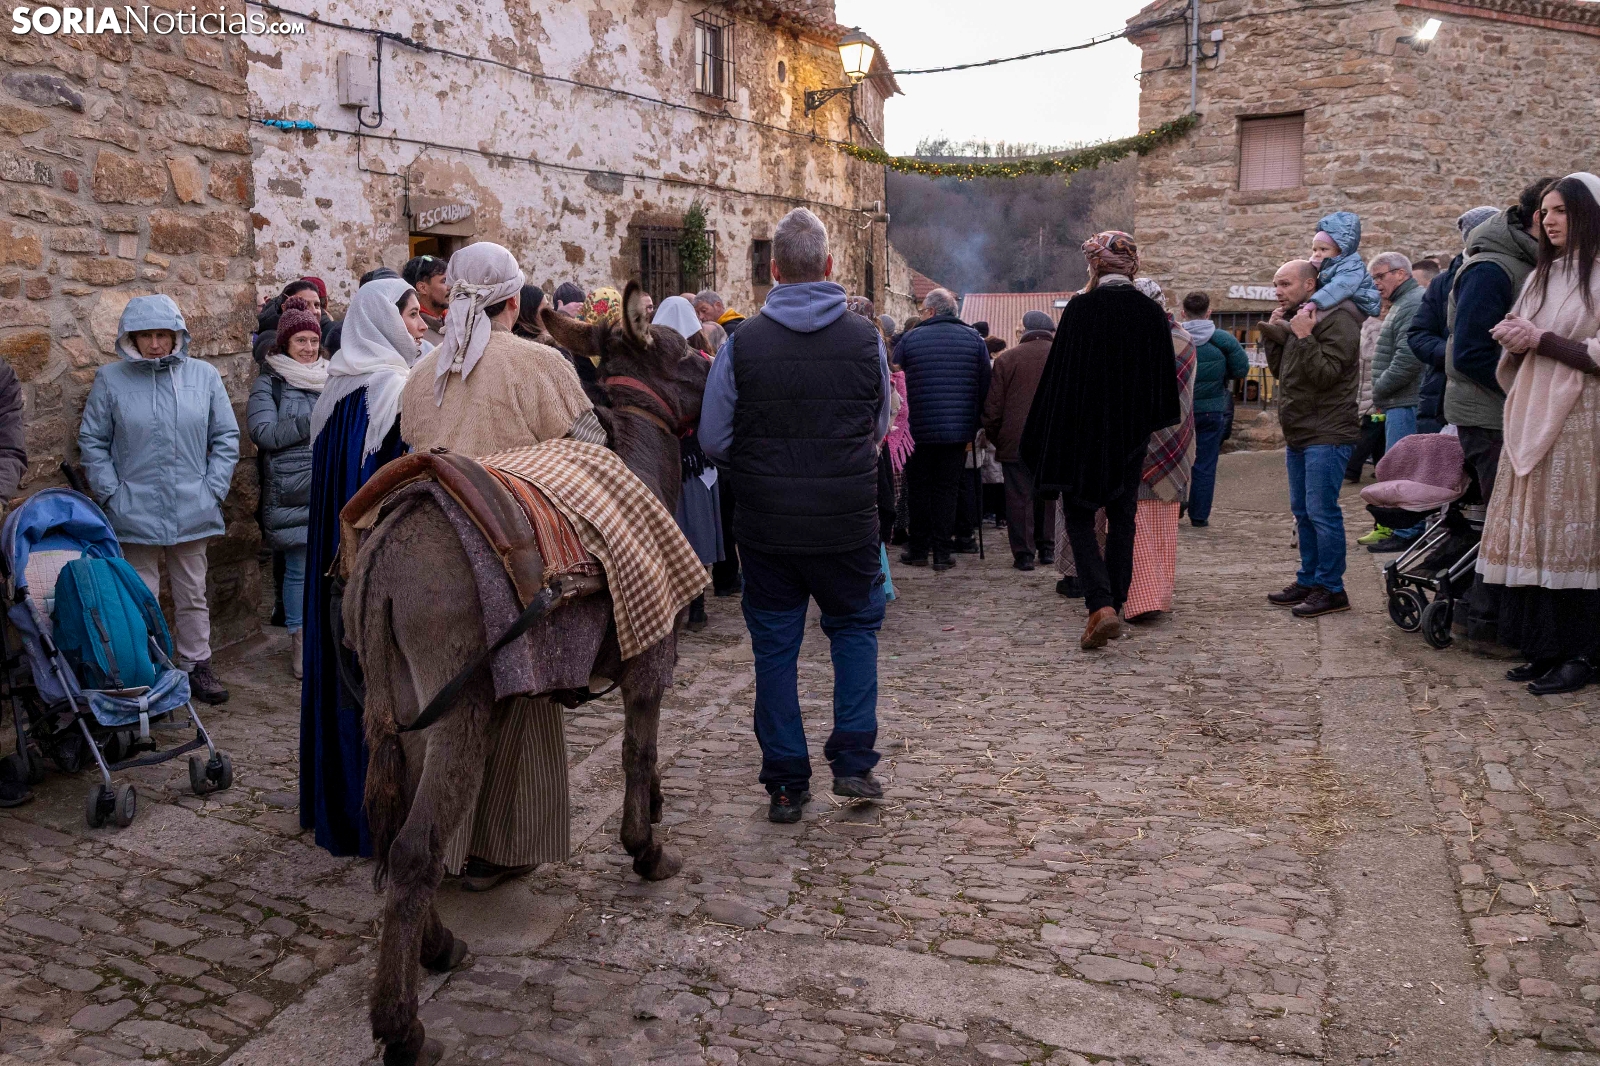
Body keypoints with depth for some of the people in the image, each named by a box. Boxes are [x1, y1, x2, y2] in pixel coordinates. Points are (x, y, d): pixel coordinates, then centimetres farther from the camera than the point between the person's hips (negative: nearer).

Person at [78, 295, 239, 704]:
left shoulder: (204, 375, 1)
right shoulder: (110, 379, -3)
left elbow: (226, 437, 6)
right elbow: (92, 442, 2)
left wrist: (214, 490, -1)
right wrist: (111, 495, -6)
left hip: (193, 512, 2)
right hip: (135, 514, -2)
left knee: (193, 597, 13)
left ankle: (197, 667, 26)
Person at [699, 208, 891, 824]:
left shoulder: (742, 343, -7)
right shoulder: (866, 339, -4)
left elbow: (713, 440, -3)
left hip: (766, 525, 0)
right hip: (849, 523, 1)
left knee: (774, 646, 11)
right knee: (855, 628, 21)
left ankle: (786, 784, 17)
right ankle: (853, 761, 15)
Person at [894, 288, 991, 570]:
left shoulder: (909, 339, -1)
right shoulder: (974, 338, 4)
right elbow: (985, 386, 4)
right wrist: (974, 426, 11)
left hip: (919, 429, -1)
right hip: (958, 430, 1)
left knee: (919, 489, 11)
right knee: (947, 489, 7)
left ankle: (918, 549, 16)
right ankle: (942, 552, 7)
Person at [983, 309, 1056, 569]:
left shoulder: (1006, 359, -2)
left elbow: (992, 407, -1)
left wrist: (995, 439, 10)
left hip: (1015, 441, -2)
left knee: (1019, 496, 2)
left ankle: (1024, 553, 1)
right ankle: (1046, 549, 21)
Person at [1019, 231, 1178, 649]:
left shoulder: (1081, 307, -11)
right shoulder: (1152, 312, 1)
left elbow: (1060, 372, -10)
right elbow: (1164, 379, 7)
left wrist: (1045, 436, -3)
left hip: (1082, 430, -4)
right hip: (1132, 435, 4)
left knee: (1079, 520, 4)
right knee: (1121, 521, 15)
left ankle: (1101, 606, -14)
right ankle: (1114, 603, 23)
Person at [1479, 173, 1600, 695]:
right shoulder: (1541, 277, 18)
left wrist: (1541, 340, -11)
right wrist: (1516, 338, 0)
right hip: (1531, 419, 6)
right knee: (1532, 534, 3)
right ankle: (1545, 649, 9)